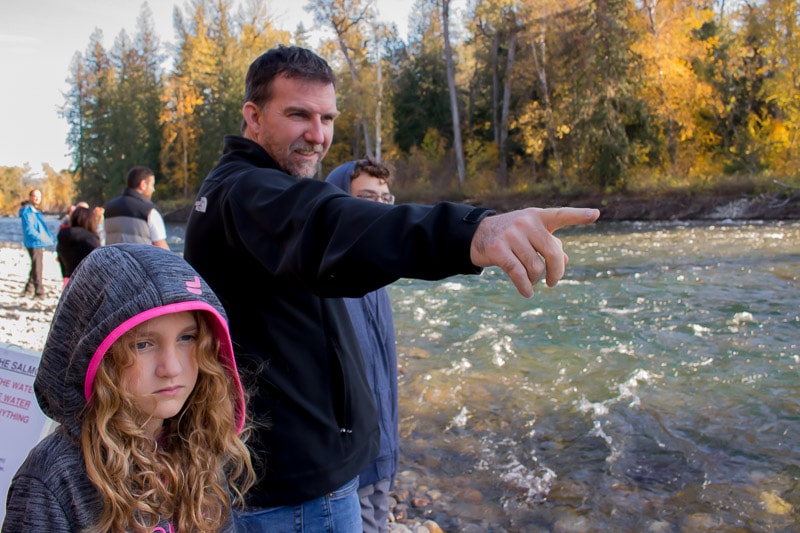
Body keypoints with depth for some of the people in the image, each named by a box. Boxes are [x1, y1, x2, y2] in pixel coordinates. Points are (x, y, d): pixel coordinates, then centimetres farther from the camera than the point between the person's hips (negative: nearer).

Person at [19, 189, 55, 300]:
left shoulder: (36, 211, 19)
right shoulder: (27, 212, -12)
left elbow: (42, 228, 22)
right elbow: (29, 230, -21)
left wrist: (50, 238, 11)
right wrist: (41, 238, -25)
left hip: (39, 244, 10)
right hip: (34, 244, -10)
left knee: (37, 267, 18)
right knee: (37, 268, -8)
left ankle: (28, 289, 28)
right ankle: (39, 293, -5)